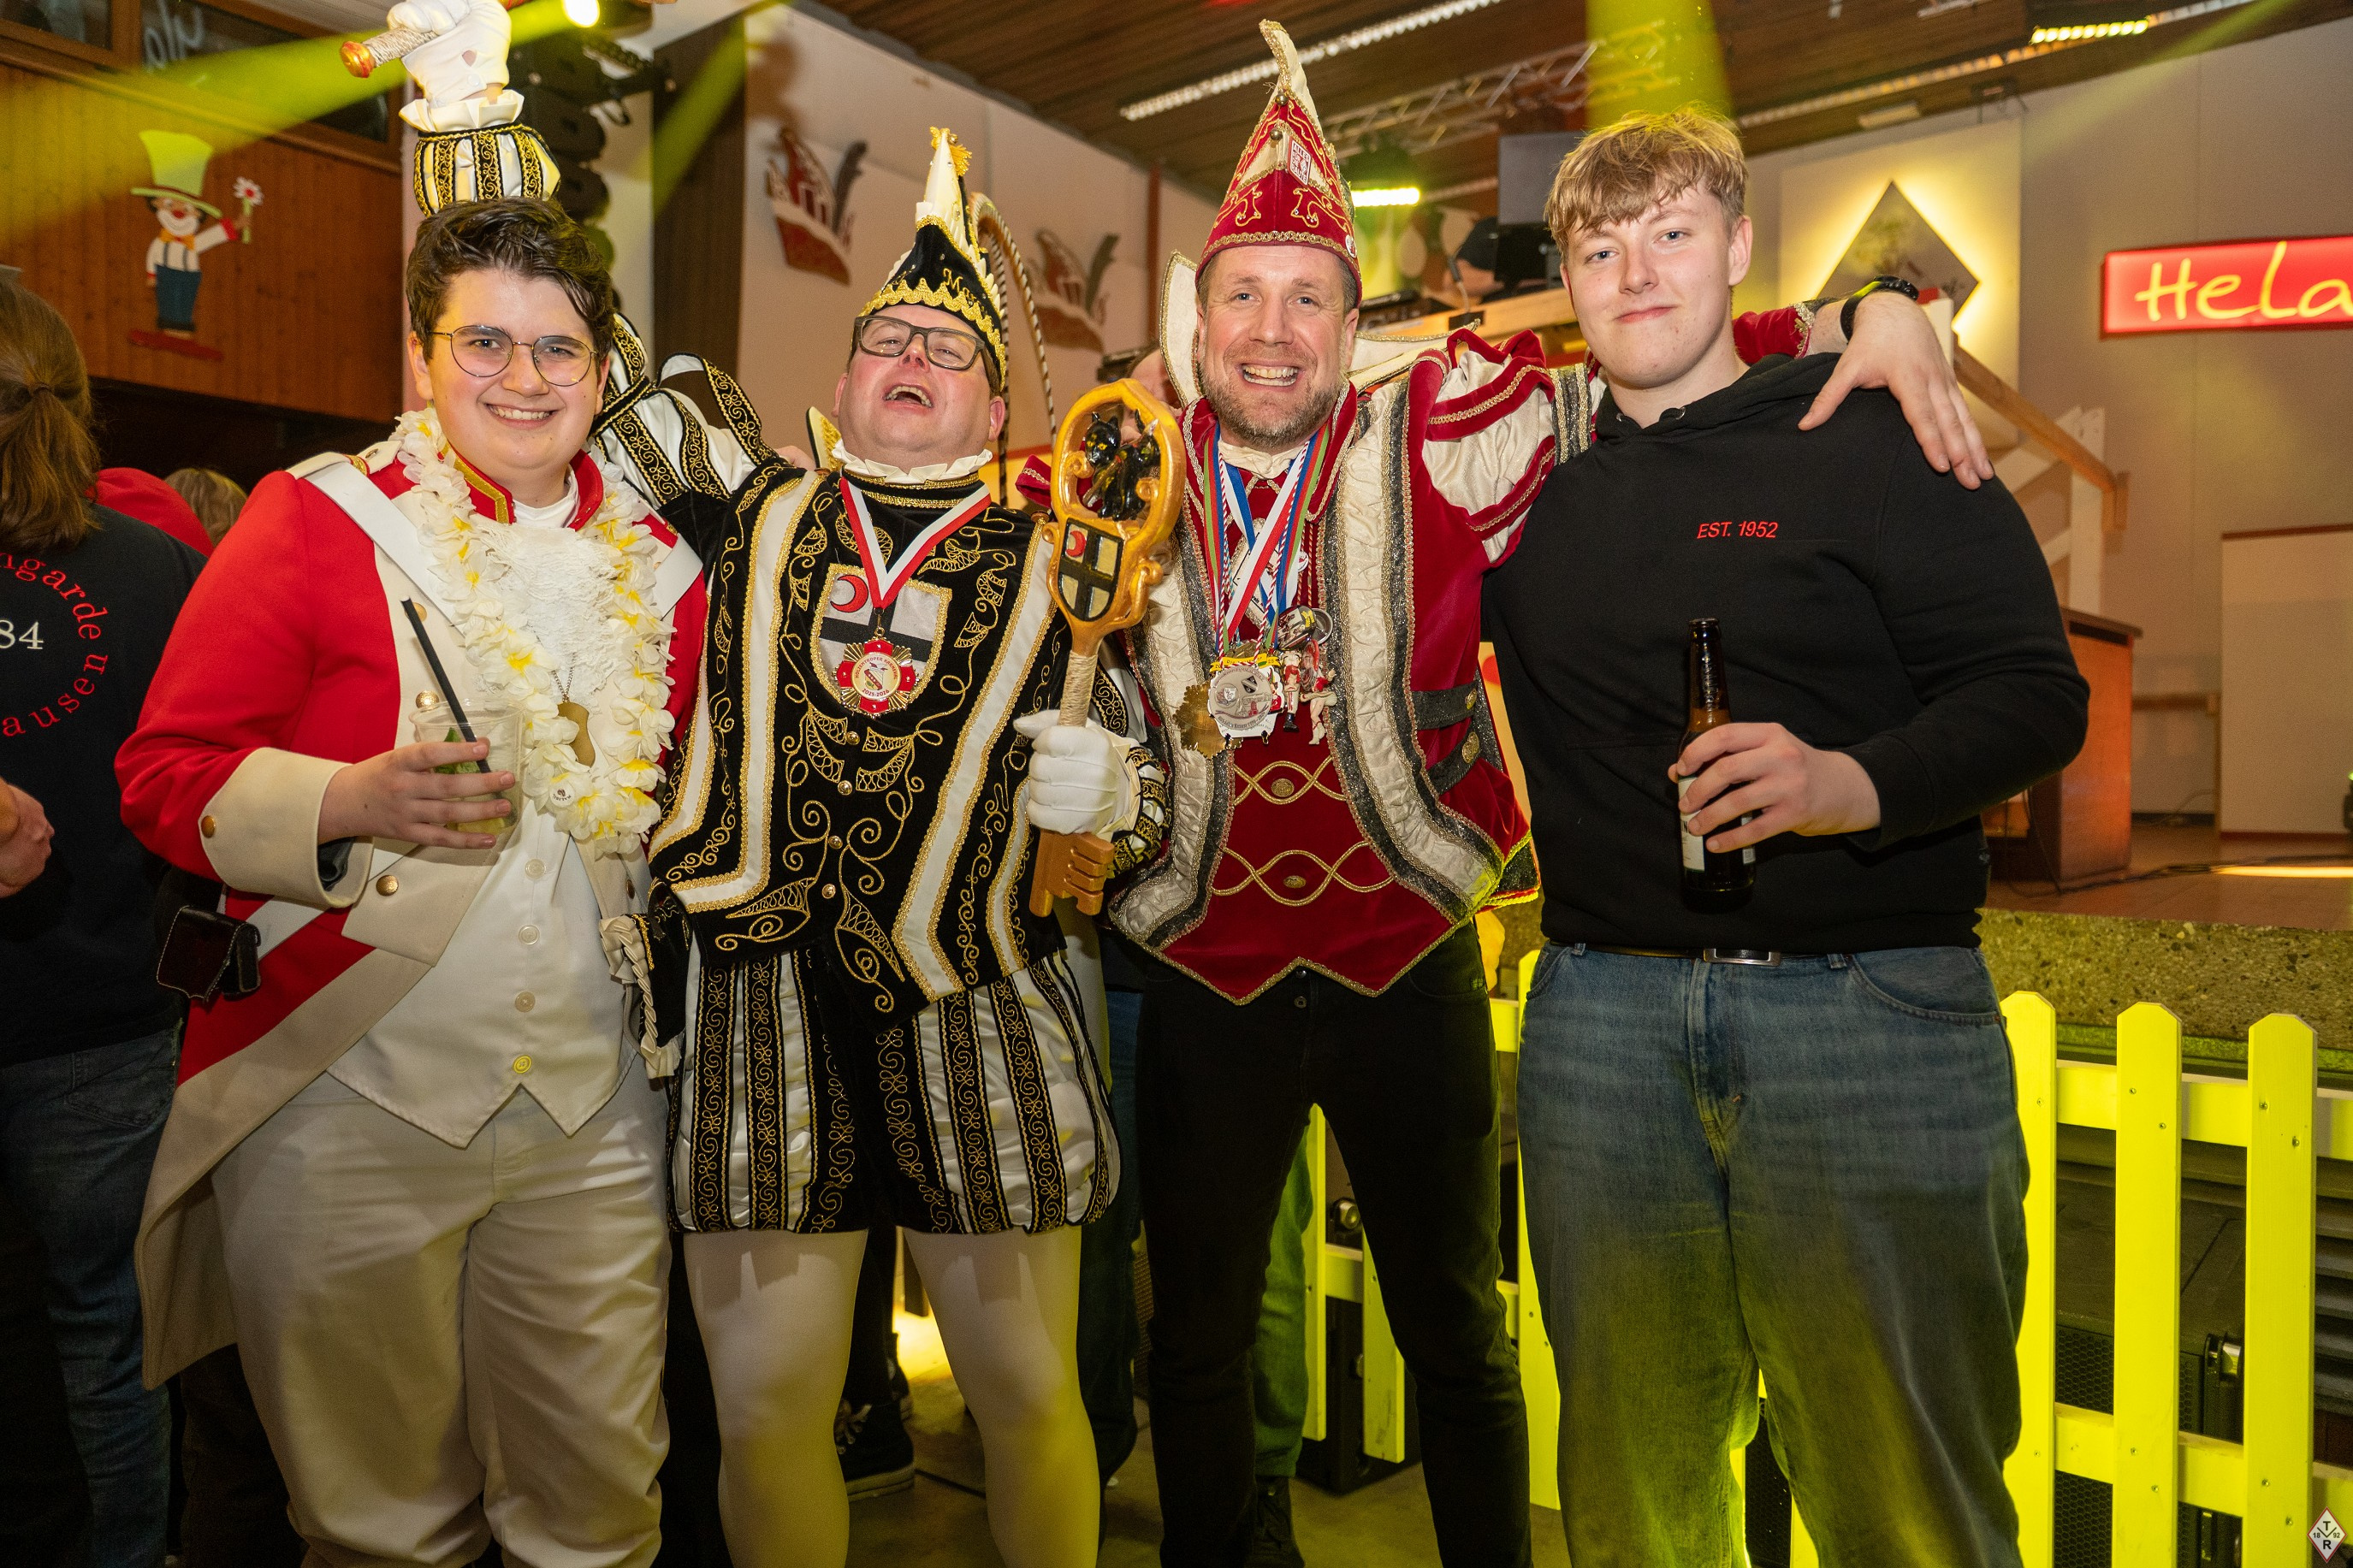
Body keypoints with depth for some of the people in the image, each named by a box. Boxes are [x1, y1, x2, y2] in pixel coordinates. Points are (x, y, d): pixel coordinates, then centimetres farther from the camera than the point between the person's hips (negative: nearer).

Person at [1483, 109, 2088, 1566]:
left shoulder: (1874, 436, 2)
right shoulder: (1534, 484, 13)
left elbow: (2036, 693, -4)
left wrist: (1857, 782, -22)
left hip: (1873, 1003, -3)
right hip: (1604, 1009, 3)